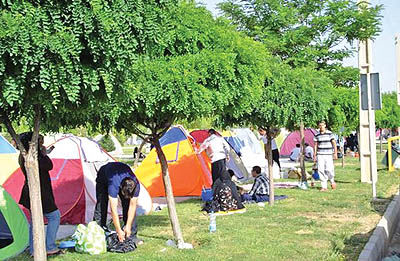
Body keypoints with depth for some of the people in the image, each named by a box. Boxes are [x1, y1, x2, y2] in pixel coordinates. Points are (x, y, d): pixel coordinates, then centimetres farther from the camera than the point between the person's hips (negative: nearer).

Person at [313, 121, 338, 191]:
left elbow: (334, 143, 1)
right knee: (321, 170, -4)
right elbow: (315, 145, 12)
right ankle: (324, 186, 3)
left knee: (329, 169, -10)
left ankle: (332, 181, 20)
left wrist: (335, 153, -5)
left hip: (328, 154, -2)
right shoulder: (317, 135, 7)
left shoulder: (330, 133, -1)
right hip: (320, 155, 3)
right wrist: (315, 156, 10)